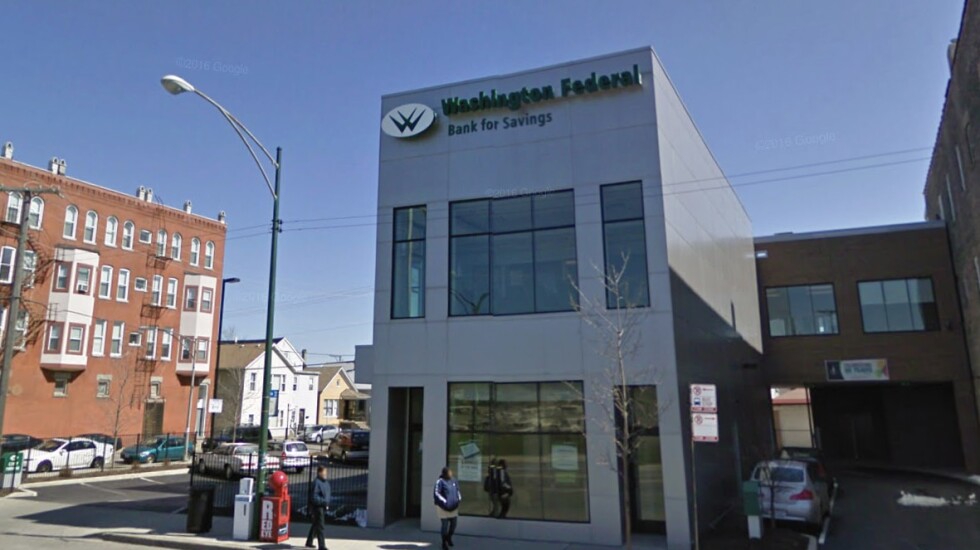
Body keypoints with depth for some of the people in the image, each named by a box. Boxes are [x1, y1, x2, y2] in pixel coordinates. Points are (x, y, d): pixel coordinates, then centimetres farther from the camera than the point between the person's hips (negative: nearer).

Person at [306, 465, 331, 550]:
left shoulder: (326, 482, 10)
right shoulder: (316, 482, -17)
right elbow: (315, 497, -21)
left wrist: (327, 504, 5)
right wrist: (324, 502, -22)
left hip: (323, 507, 9)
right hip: (318, 507, -9)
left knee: (315, 525, 21)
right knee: (320, 527, -6)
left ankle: (309, 542, 36)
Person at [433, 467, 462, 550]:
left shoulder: (453, 481, 5)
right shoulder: (440, 481, -15)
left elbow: (457, 491, 17)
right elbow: (436, 493, -18)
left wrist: (459, 499, 1)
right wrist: (444, 501, -23)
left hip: (453, 507, 6)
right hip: (443, 507, -6)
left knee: (453, 524, 11)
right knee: (445, 525, 0)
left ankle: (449, 537, 39)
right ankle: (444, 543, 18)